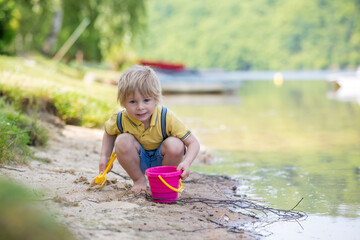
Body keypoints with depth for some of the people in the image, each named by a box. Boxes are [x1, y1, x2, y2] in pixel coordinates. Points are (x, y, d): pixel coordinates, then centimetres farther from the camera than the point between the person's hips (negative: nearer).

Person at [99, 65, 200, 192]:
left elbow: (193, 143, -24)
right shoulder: (121, 119, -20)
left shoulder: (166, 118, -27)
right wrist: (104, 156, -7)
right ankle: (139, 180, -4)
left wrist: (186, 162, -42)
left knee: (175, 145, -32)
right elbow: (108, 133, 6)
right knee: (122, 141, -28)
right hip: (138, 162, 1)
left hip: (161, 161, -1)